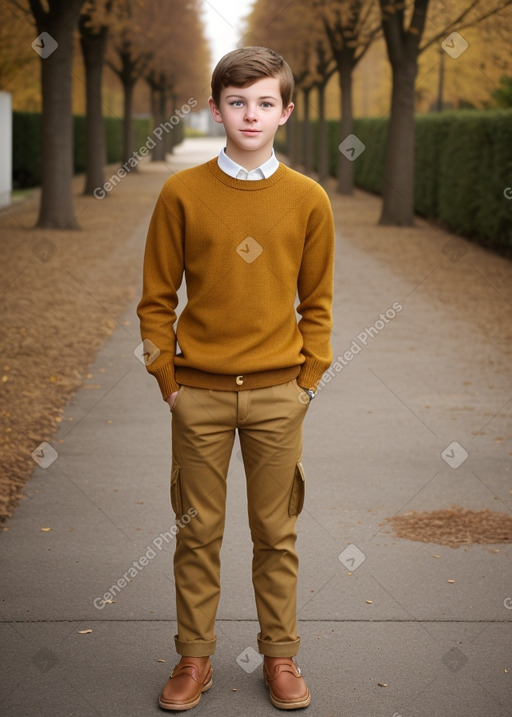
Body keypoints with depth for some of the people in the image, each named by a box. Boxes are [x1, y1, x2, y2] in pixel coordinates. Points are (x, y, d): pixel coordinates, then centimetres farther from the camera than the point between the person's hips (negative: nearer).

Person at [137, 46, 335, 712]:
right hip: (199, 394, 0)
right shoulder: (182, 192, -2)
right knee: (198, 530, 9)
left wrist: (308, 379, 1)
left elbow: (317, 302, 7)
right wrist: (168, 380, -1)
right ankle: (194, 657, 22)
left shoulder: (308, 199, 0)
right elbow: (157, 297, 2)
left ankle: (280, 656, 24)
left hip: (278, 394, 0)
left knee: (276, 532, 9)